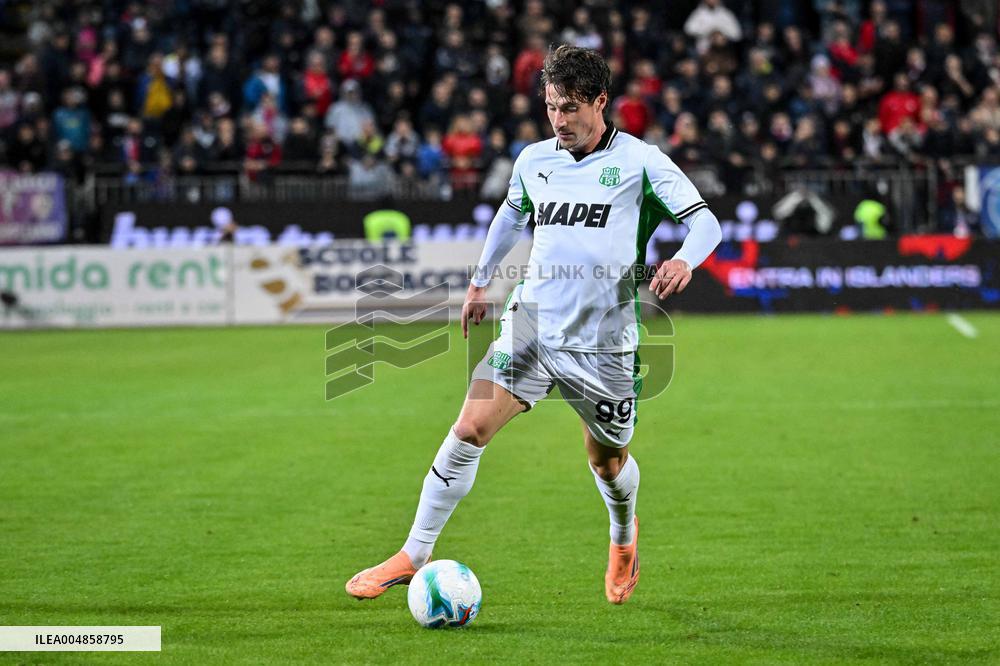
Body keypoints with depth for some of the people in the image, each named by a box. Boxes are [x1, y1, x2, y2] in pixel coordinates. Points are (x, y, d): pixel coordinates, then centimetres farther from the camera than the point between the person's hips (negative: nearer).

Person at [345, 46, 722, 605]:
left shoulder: (640, 161, -6)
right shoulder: (534, 160, 8)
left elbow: (706, 222, -8)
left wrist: (684, 261, -29)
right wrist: (481, 282, 31)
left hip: (604, 343, -3)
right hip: (531, 323, 3)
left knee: (607, 460, 12)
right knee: (471, 429, -13)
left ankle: (624, 537, 46)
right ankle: (414, 556, -8)